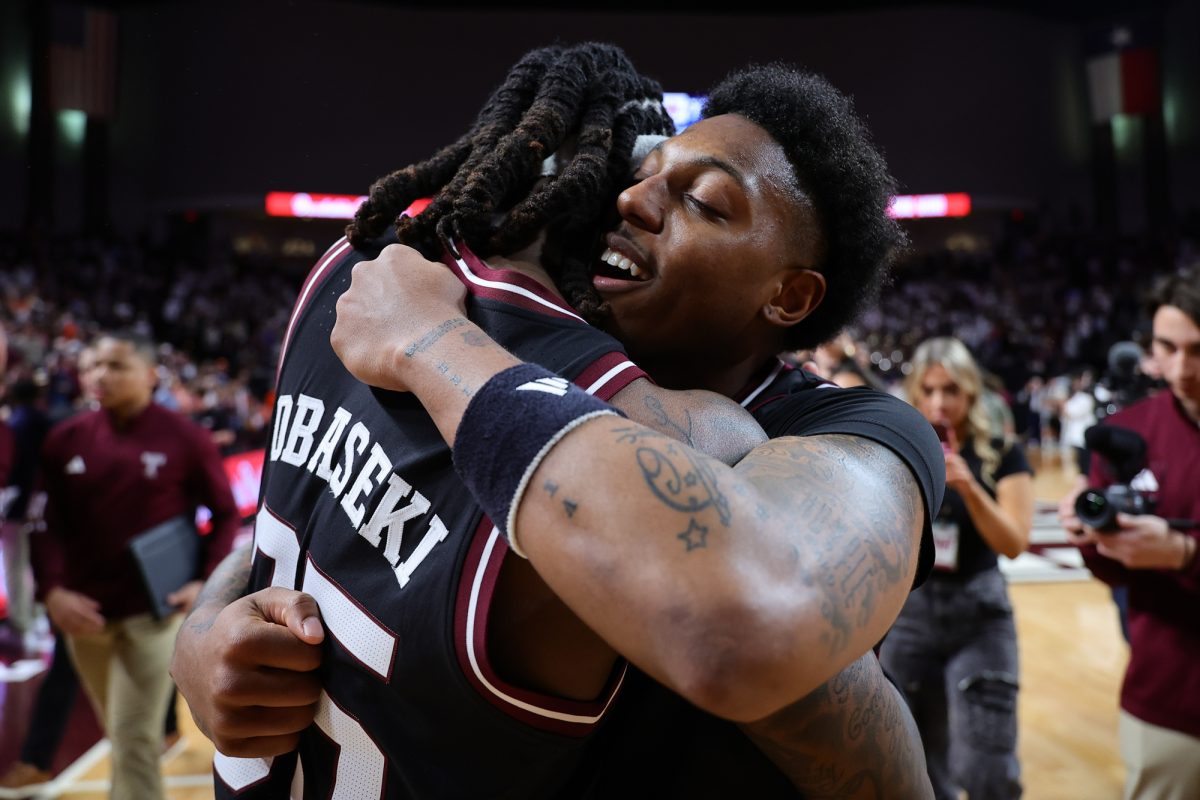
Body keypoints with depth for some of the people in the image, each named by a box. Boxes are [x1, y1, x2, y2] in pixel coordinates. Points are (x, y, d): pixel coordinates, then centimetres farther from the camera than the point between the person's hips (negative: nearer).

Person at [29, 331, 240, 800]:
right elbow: (47, 524, 3)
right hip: (83, 612, 4)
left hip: (152, 611, -4)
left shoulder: (185, 439, -7)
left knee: (136, 740, -3)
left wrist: (208, 581, -9)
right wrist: (51, 590, -10)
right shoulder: (66, 439, 1)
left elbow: (226, 515, 1)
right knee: (122, 736, 20)